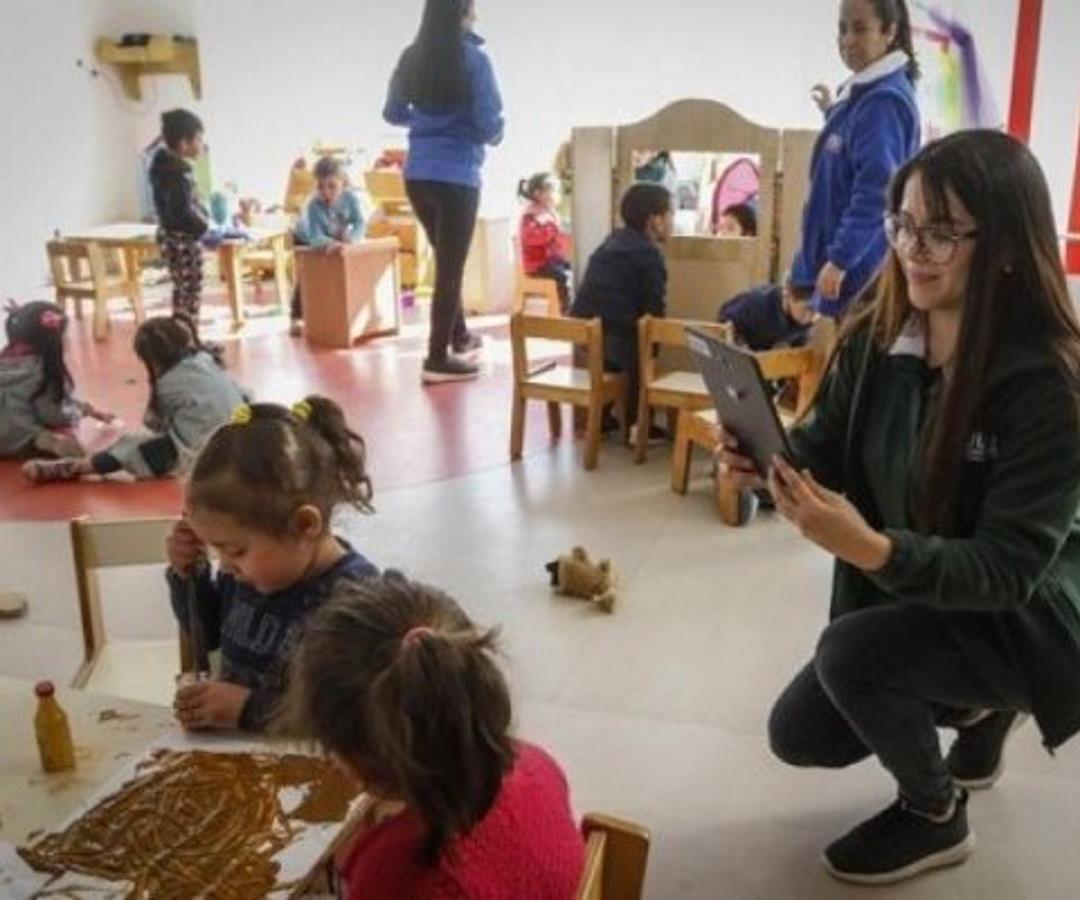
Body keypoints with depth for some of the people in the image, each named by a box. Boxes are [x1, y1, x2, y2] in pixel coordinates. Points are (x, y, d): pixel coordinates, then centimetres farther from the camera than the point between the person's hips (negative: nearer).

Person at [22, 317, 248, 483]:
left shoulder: (168, 383, -5)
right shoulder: (207, 360, 12)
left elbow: (153, 422, 8)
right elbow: (243, 395, 18)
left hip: (198, 450, -7)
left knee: (132, 448, -3)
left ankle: (68, 467, -1)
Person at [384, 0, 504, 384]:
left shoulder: (412, 57, 6)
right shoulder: (472, 58, -12)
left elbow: (393, 114, 15)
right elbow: (489, 124, -14)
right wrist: (495, 135, 8)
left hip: (417, 174, 6)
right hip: (456, 176, -6)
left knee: (446, 260, 22)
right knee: (450, 266, 3)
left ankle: (459, 337, 36)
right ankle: (438, 359, 8)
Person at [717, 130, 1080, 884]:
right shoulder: (873, 339, -12)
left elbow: (1008, 568, -31)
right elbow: (823, 452, -4)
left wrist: (873, 549, -48)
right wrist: (763, 464, -28)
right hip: (907, 597, 7)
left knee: (850, 653, -30)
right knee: (800, 735, 8)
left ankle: (936, 815, 2)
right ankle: (974, 707, 31)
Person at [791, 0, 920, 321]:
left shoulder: (885, 99, -16)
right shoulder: (860, 94, 14)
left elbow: (876, 191, -23)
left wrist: (840, 258, -25)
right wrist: (834, 115, 21)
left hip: (860, 266, -10)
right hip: (843, 255, 10)